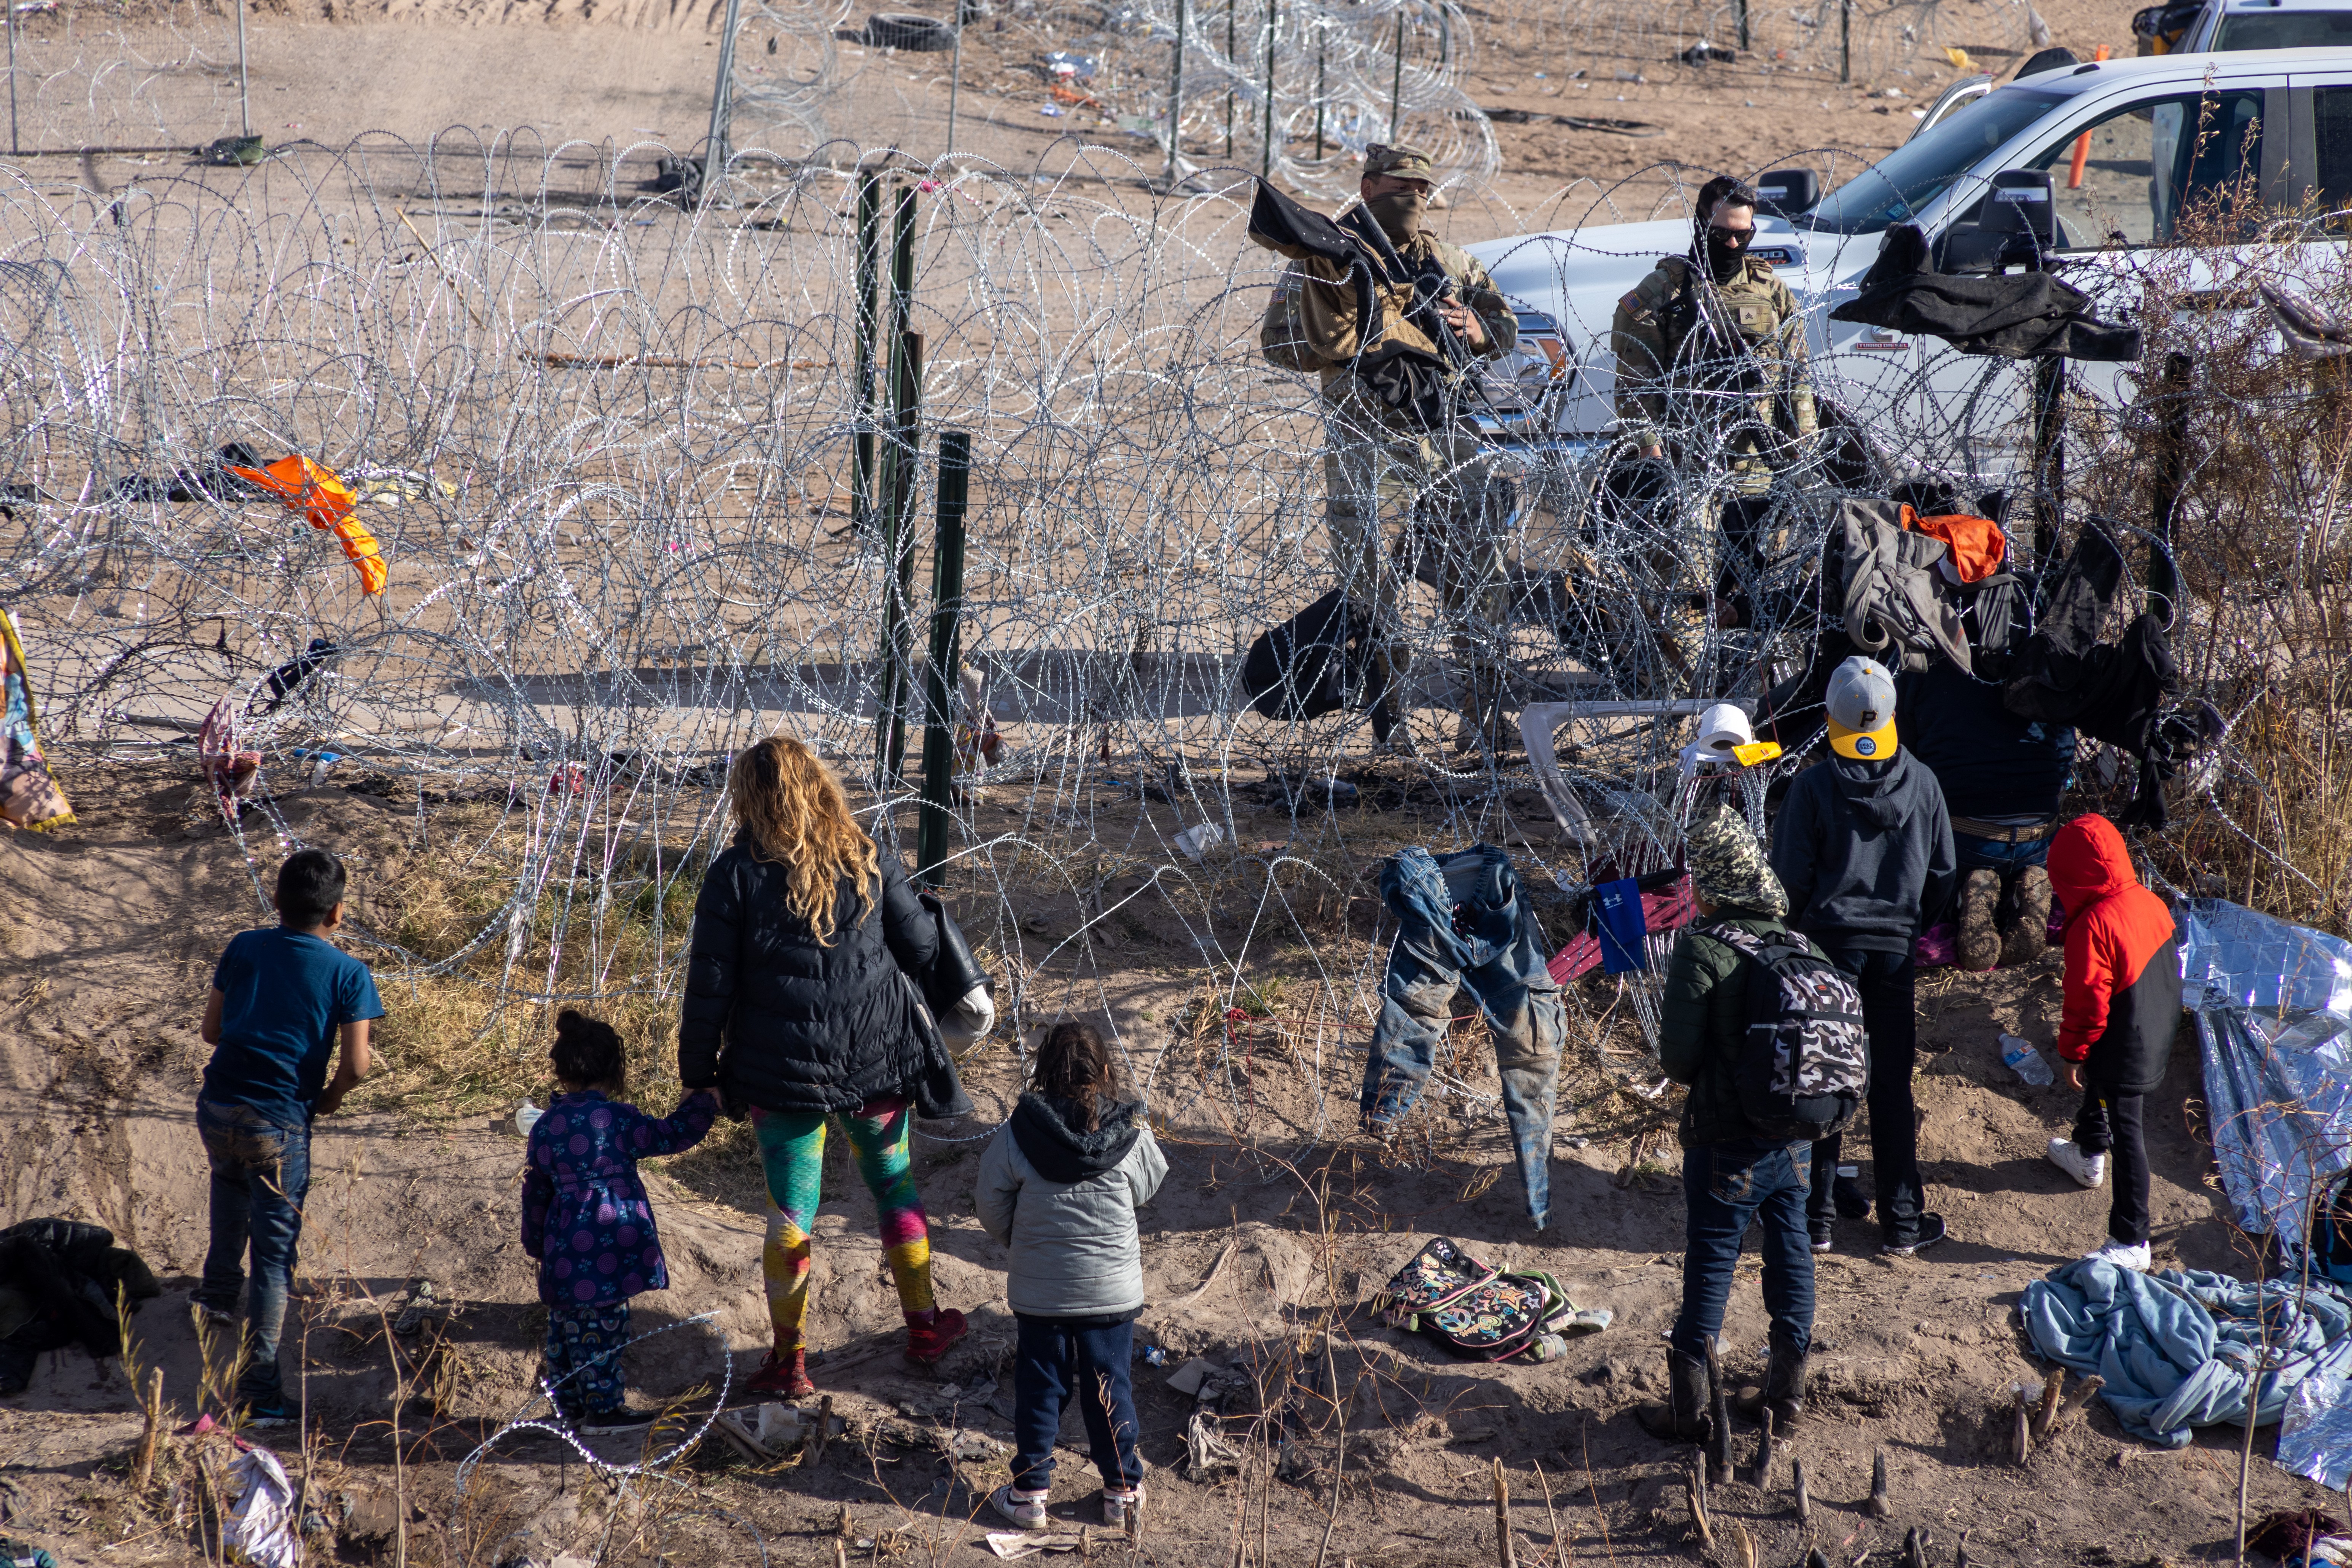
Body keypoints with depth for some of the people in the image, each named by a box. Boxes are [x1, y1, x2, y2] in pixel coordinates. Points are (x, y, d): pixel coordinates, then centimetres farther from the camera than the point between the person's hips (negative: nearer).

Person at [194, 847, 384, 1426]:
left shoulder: (244, 949, 4)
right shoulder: (347, 973, -6)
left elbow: (210, 1031, 11)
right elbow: (356, 1064, -11)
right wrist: (331, 1097, 9)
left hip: (217, 1110, 4)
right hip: (279, 1121, -4)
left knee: (231, 1180, 39)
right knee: (274, 1257, 1)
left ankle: (218, 1290, 43)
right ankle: (260, 1393, -3)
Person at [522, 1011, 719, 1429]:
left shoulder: (546, 1127, 5)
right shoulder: (618, 1120, -10)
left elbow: (536, 1190, 11)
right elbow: (670, 1137, -3)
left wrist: (536, 1241, 23)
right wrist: (704, 1103, 12)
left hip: (566, 1247, 5)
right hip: (613, 1241, -5)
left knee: (567, 1324, 15)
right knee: (603, 1327, -1)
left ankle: (568, 1403, 23)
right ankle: (603, 1407, 2)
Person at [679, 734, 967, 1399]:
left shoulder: (736, 874, -11)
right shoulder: (868, 862, -4)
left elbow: (710, 983, -9)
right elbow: (921, 949, 3)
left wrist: (698, 1071, 1)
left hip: (784, 1071, -2)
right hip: (878, 1063, 2)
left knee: (790, 1212, 8)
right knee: (896, 1187, 20)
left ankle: (790, 1360, 14)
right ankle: (924, 1326, 32)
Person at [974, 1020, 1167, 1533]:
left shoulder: (1016, 1136, -14)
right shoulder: (1131, 1135, -13)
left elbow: (991, 1207, -3)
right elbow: (1147, 1188, 6)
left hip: (1039, 1292, 0)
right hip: (1114, 1291, 0)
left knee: (1038, 1389, 13)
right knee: (1109, 1387, 13)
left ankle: (1030, 1492, 19)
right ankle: (1122, 1490, 21)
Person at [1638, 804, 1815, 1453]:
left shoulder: (1701, 949, -18)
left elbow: (1680, 1059, -18)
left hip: (1725, 1143, -5)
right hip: (1795, 1135, 5)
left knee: (1709, 1269, 4)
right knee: (1790, 1256, 17)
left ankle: (1689, 1406, 12)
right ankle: (1788, 1393, 28)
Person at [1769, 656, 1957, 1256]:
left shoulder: (1814, 787, -14)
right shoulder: (1922, 783, -5)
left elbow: (1791, 876, -10)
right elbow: (1943, 873, 4)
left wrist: (1795, 934, 7)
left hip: (1829, 942, -2)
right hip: (1897, 947, 2)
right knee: (1892, 1084, 9)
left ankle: (1816, 1216, 12)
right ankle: (1901, 1223, 14)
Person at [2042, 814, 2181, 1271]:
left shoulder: (2093, 926, -28)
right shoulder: (2151, 903, -2)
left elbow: (2088, 1002, -23)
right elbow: (2169, 970, 12)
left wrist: (2073, 1054, -10)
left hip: (2122, 1051, -9)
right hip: (2157, 1041, 9)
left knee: (2125, 1135, -3)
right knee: (2098, 1089, 34)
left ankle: (2131, 1242, 2)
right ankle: (2089, 1155, 62)